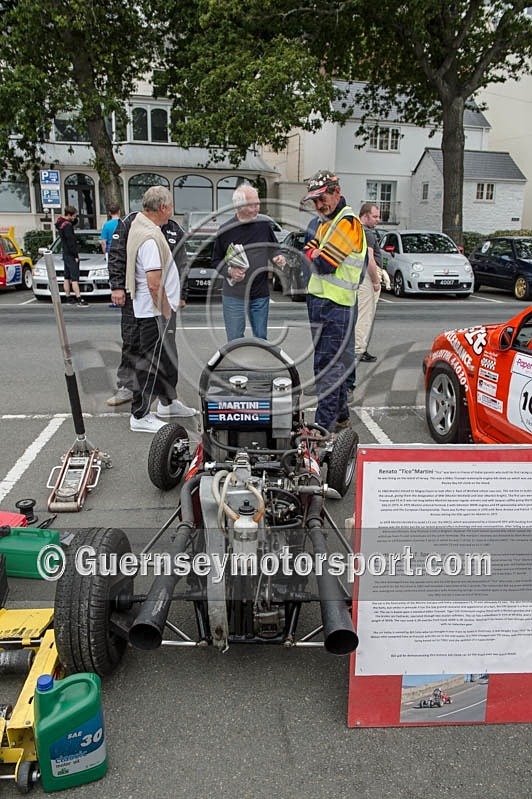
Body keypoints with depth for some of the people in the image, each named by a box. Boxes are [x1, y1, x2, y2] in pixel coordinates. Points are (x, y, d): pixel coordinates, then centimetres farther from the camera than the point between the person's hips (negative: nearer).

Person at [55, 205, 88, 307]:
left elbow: (74, 222, 26)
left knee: (67, 277, 13)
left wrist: (75, 218, 4)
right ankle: (79, 300, -15)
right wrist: (76, 255, -17)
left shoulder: (61, 222, 11)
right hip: (71, 255, -10)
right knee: (75, 278, -12)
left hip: (65, 254, 10)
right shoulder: (67, 225, -18)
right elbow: (71, 242, -21)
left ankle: (69, 298, 21)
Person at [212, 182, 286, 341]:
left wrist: (278, 257, -4)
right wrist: (229, 271, -14)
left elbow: (273, 248, 18)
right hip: (234, 296, -2)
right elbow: (216, 260, 4)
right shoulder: (225, 230, -4)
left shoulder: (264, 225, 2)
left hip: (261, 294, 2)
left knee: (261, 338, 12)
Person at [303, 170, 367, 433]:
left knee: (328, 366, -8)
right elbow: (307, 253, 16)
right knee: (333, 362, 16)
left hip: (334, 305, -10)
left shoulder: (348, 222, -12)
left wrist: (316, 255, -1)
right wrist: (316, 254, -2)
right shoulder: (326, 223, 20)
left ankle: (324, 423, -2)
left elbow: (324, 264, -19)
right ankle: (341, 416, 28)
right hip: (320, 301, 10)